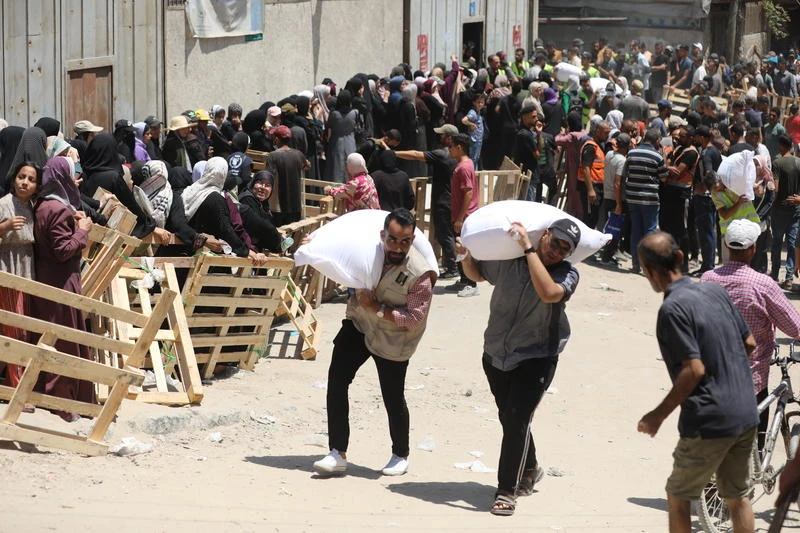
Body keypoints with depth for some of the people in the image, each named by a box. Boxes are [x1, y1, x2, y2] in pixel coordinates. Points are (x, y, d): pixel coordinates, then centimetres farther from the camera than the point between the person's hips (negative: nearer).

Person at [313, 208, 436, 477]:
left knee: (393, 398, 4)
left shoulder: (419, 274, -25)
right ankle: (338, 454, -3)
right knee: (336, 380, -6)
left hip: (391, 339, -4)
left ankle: (401, 456, 29)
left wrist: (377, 308, -26)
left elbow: (415, 318, -25)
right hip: (358, 323, 5)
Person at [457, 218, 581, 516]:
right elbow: (477, 274, 13)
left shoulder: (567, 275, -15)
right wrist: (465, 257, -9)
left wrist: (529, 249, -36)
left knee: (517, 420, -15)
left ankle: (506, 491, -7)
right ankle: (529, 470, 44)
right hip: (496, 354, 4)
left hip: (535, 359, -4)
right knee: (508, 418, 18)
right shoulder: (508, 258, -6)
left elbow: (548, 293, -38)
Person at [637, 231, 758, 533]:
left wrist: (659, 415, -12)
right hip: (746, 416, 7)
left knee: (678, 497, 9)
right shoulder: (715, 291, 6)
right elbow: (749, 343, 12)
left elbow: (694, 370, -21)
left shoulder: (673, 308, -17)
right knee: (738, 496, 18)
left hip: (709, 422, -7)